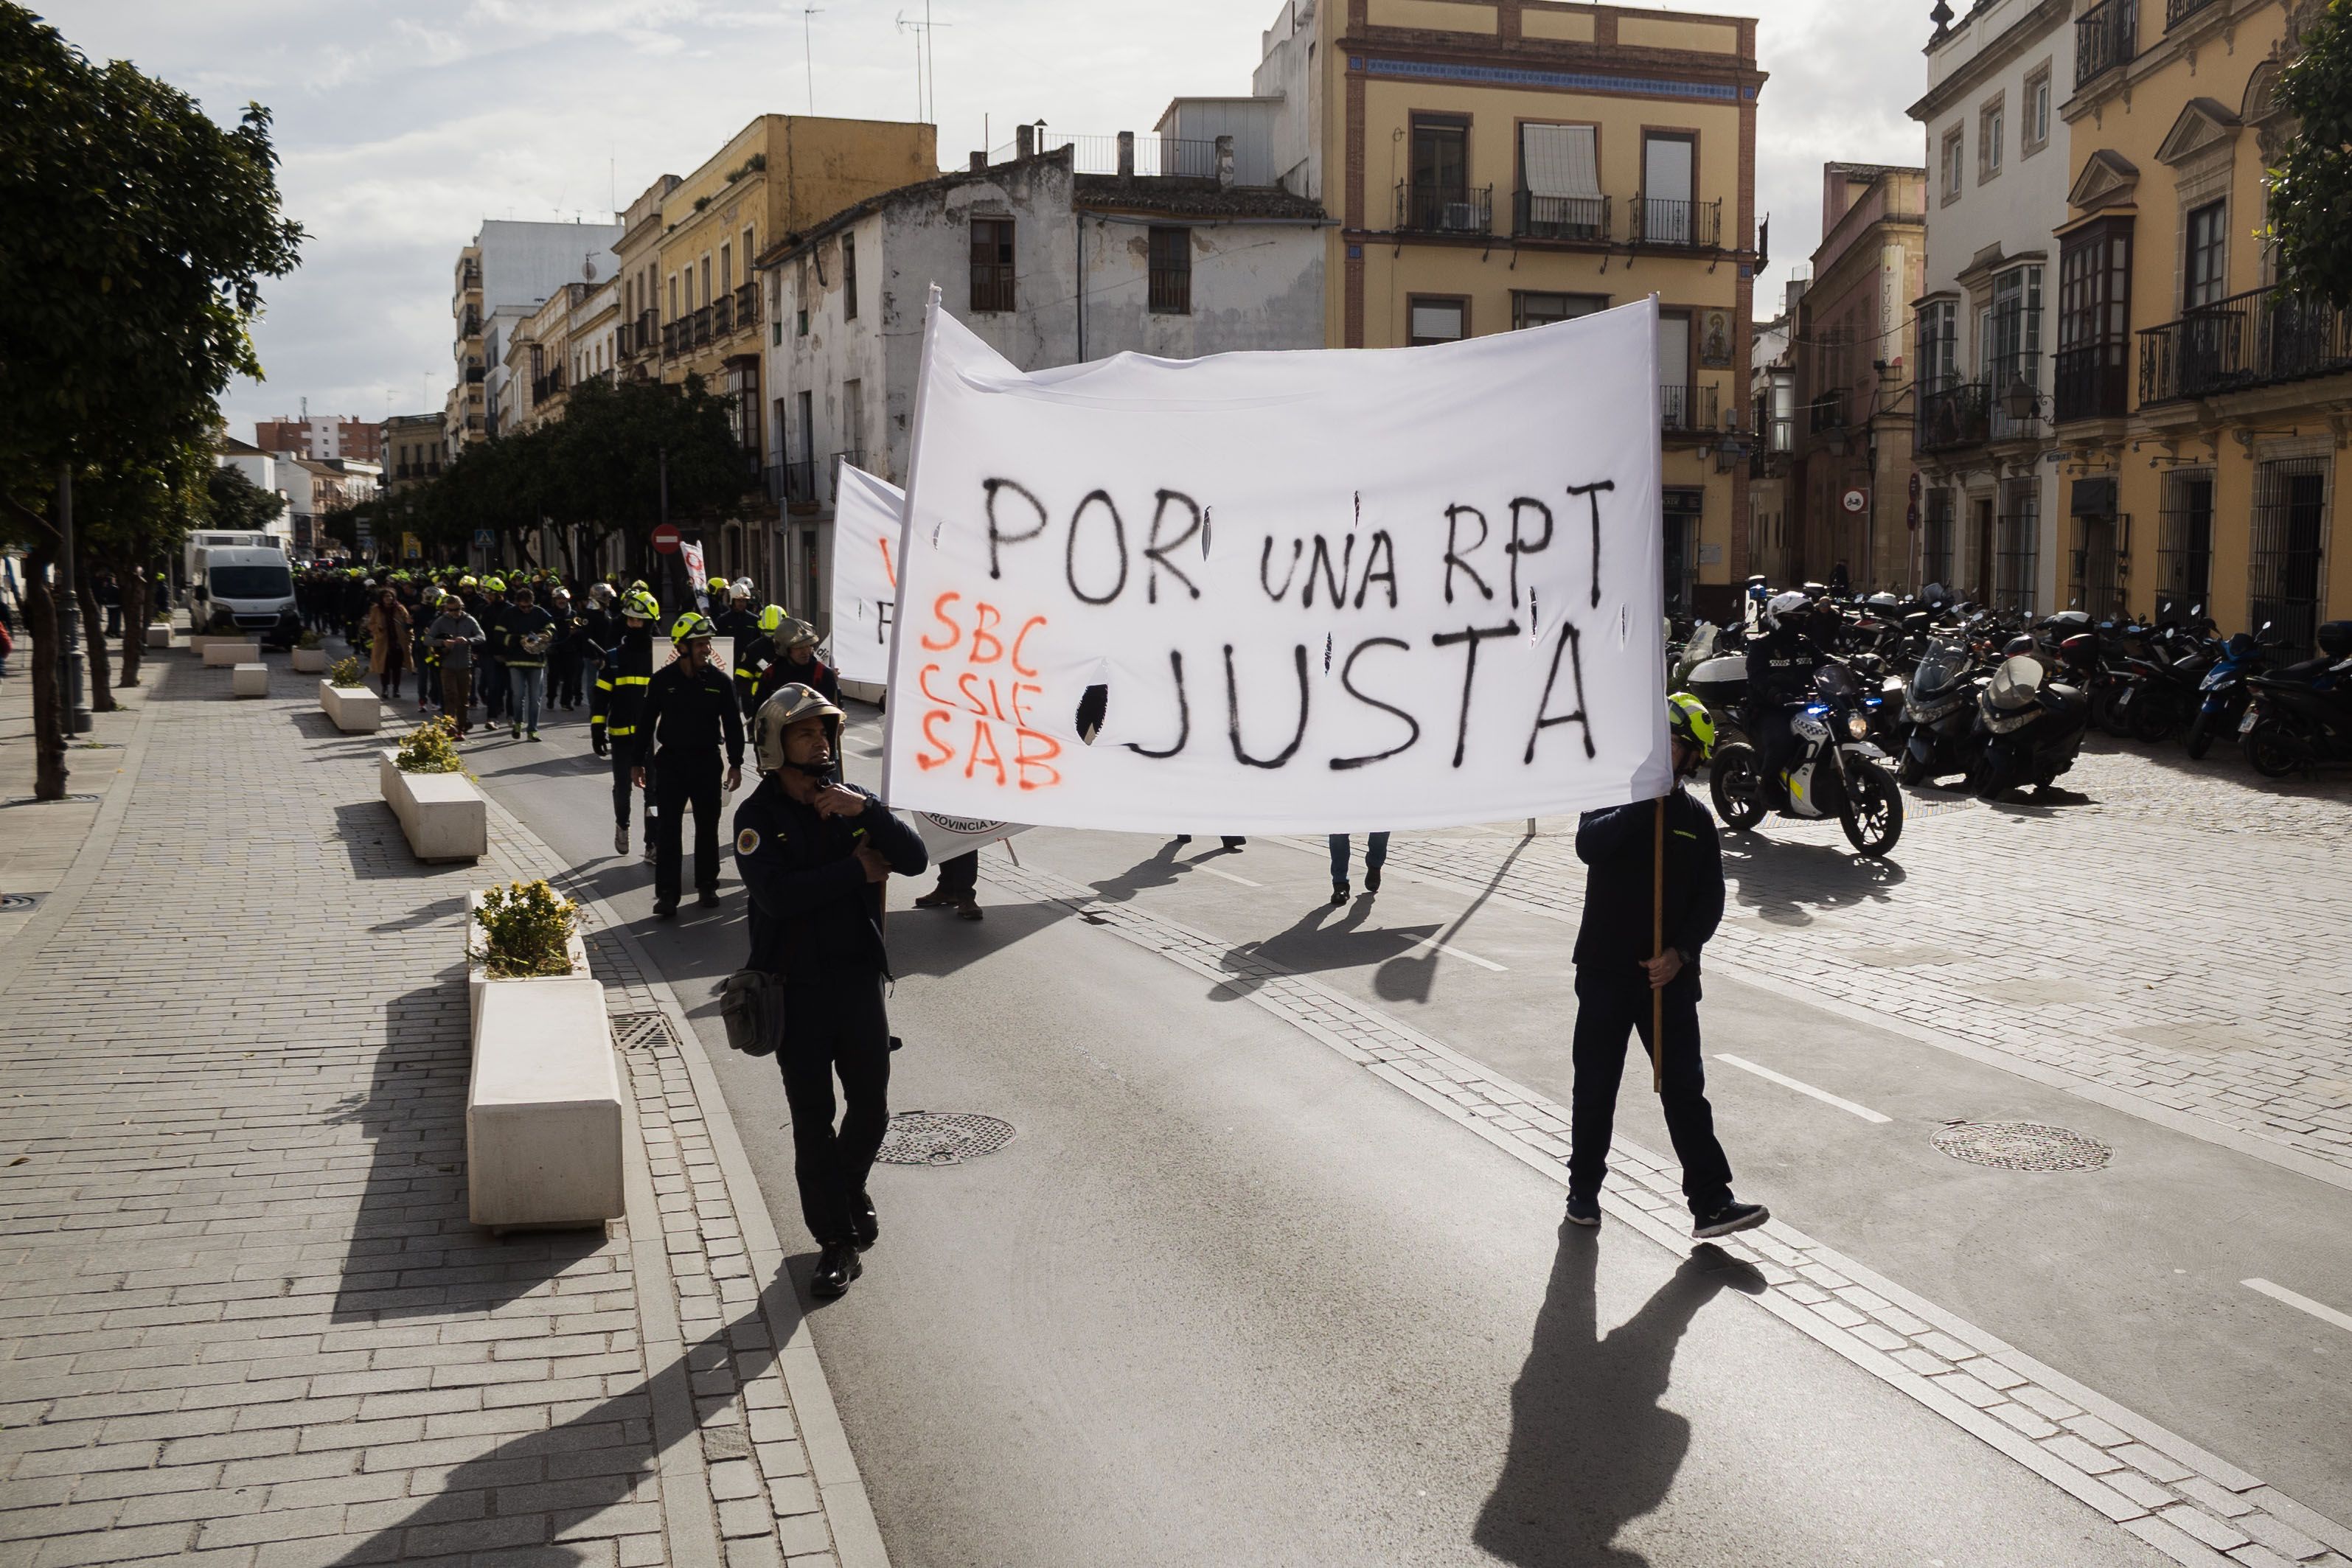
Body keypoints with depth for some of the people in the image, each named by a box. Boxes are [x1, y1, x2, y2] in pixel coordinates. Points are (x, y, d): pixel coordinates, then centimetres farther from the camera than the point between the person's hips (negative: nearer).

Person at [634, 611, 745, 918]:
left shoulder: (720, 681, -3)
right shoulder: (663, 680, -4)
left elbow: (733, 725, 2)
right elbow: (646, 723, 3)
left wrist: (736, 763, -1)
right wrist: (639, 762, 4)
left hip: (707, 762, 1)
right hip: (670, 761, -1)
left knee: (707, 826, 9)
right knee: (667, 829, -2)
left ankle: (707, 886, 21)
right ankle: (666, 893, 3)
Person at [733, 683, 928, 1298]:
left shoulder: (849, 802, 4)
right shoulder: (758, 815, -7)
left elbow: (914, 858, -8)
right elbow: (777, 894, -22)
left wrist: (867, 810, -22)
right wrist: (858, 870, -15)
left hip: (858, 975, 3)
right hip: (797, 986, -3)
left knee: (871, 1104, 10)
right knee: (813, 1119, 3)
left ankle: (850, 1188, 39)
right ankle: (838, 1241, 14)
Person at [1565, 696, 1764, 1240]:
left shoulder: (1696, 818, 5)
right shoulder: (1613, 797, -1)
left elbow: (1711, 898, 3)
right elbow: (1589, 846, -22)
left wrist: (1681, 951, -11)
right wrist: (1644, 802, -23)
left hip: (1669, 973, 1)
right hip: (1605, 970, -1)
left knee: (1685, 1087, 2)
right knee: (1595, 1084, 8)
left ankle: (1711, 1202, 4)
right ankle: (1584, 1187, 24)